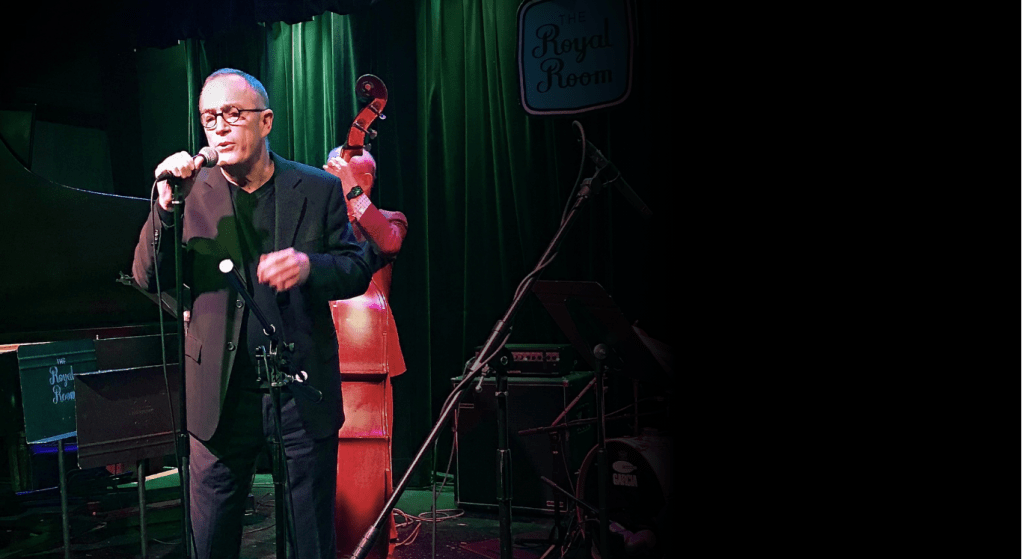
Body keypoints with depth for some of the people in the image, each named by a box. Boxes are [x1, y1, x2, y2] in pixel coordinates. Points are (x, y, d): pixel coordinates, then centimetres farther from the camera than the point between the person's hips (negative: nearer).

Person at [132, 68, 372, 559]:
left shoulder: (319, 189, 0)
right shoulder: (190, 192, 2)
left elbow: (358, 272, 0)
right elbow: (148, 279, -4)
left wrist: (310, 265, -21)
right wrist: (165, 206, -20)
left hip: (305, 392, -1)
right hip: (221, 395, 1)